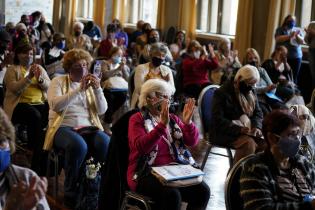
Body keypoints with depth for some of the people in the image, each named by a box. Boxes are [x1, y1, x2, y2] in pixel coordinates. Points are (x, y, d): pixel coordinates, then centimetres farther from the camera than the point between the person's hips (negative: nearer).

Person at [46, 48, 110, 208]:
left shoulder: (91, 83, 17)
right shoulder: (58, 82, 7)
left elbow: (102, 110, 6)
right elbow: (55, 105, -13)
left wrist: (98, 89, -9)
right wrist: (79, 89, -18)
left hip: (88, 127, 3)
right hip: (63, 127, -3)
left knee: (107, 144, -31)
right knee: (78, 145, -38)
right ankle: (71, 193, -20)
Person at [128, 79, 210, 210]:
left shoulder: (173, 119, 16)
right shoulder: (137, 119, -1)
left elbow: (192, 142, 7)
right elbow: (141, 147, -19)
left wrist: (187, 122, -12)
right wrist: (162, 124, -26)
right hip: (146, 173, -5)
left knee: (203, 190, -17)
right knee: (172, 194, -32)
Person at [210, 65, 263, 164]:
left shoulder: (250, 92, 11)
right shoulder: (222, 93, -11)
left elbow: (258, 112, 14)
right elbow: (218, 120, -18)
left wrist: (257, 127, -9)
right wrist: (239, 129, -29)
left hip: (245, 131, 7)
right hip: (224, 133, -7)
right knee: (249, 143, -32)